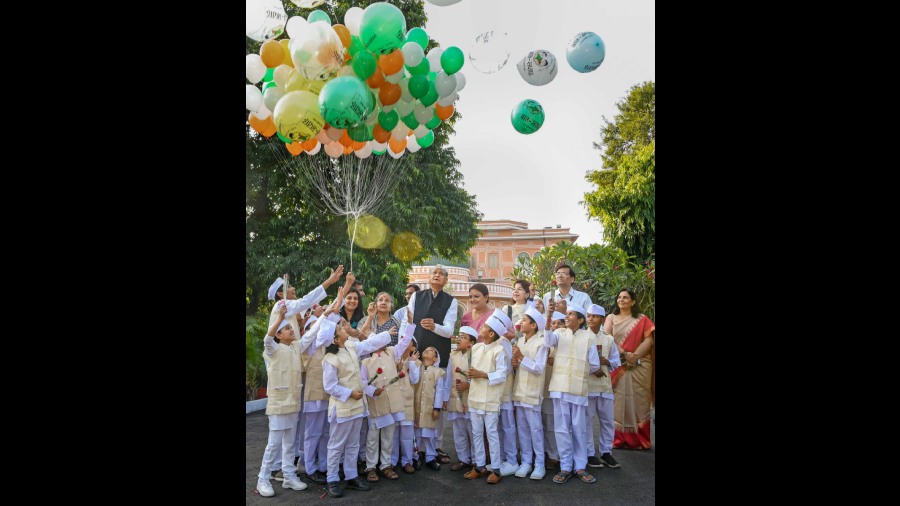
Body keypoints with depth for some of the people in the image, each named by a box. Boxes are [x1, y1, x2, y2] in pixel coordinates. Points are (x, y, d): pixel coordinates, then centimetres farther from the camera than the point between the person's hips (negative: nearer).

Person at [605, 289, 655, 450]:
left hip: (640, 366, 0)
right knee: (619, 401, -2)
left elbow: (649, 340, -2)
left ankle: (639, 439, 5)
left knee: (638, 400, 0)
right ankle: (619, 439, 1)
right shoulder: (611, 318, 10)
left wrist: (635, 356, -15)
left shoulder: (642, 319, 9)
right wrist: (625, 354, -15)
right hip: (617, 365, 0)